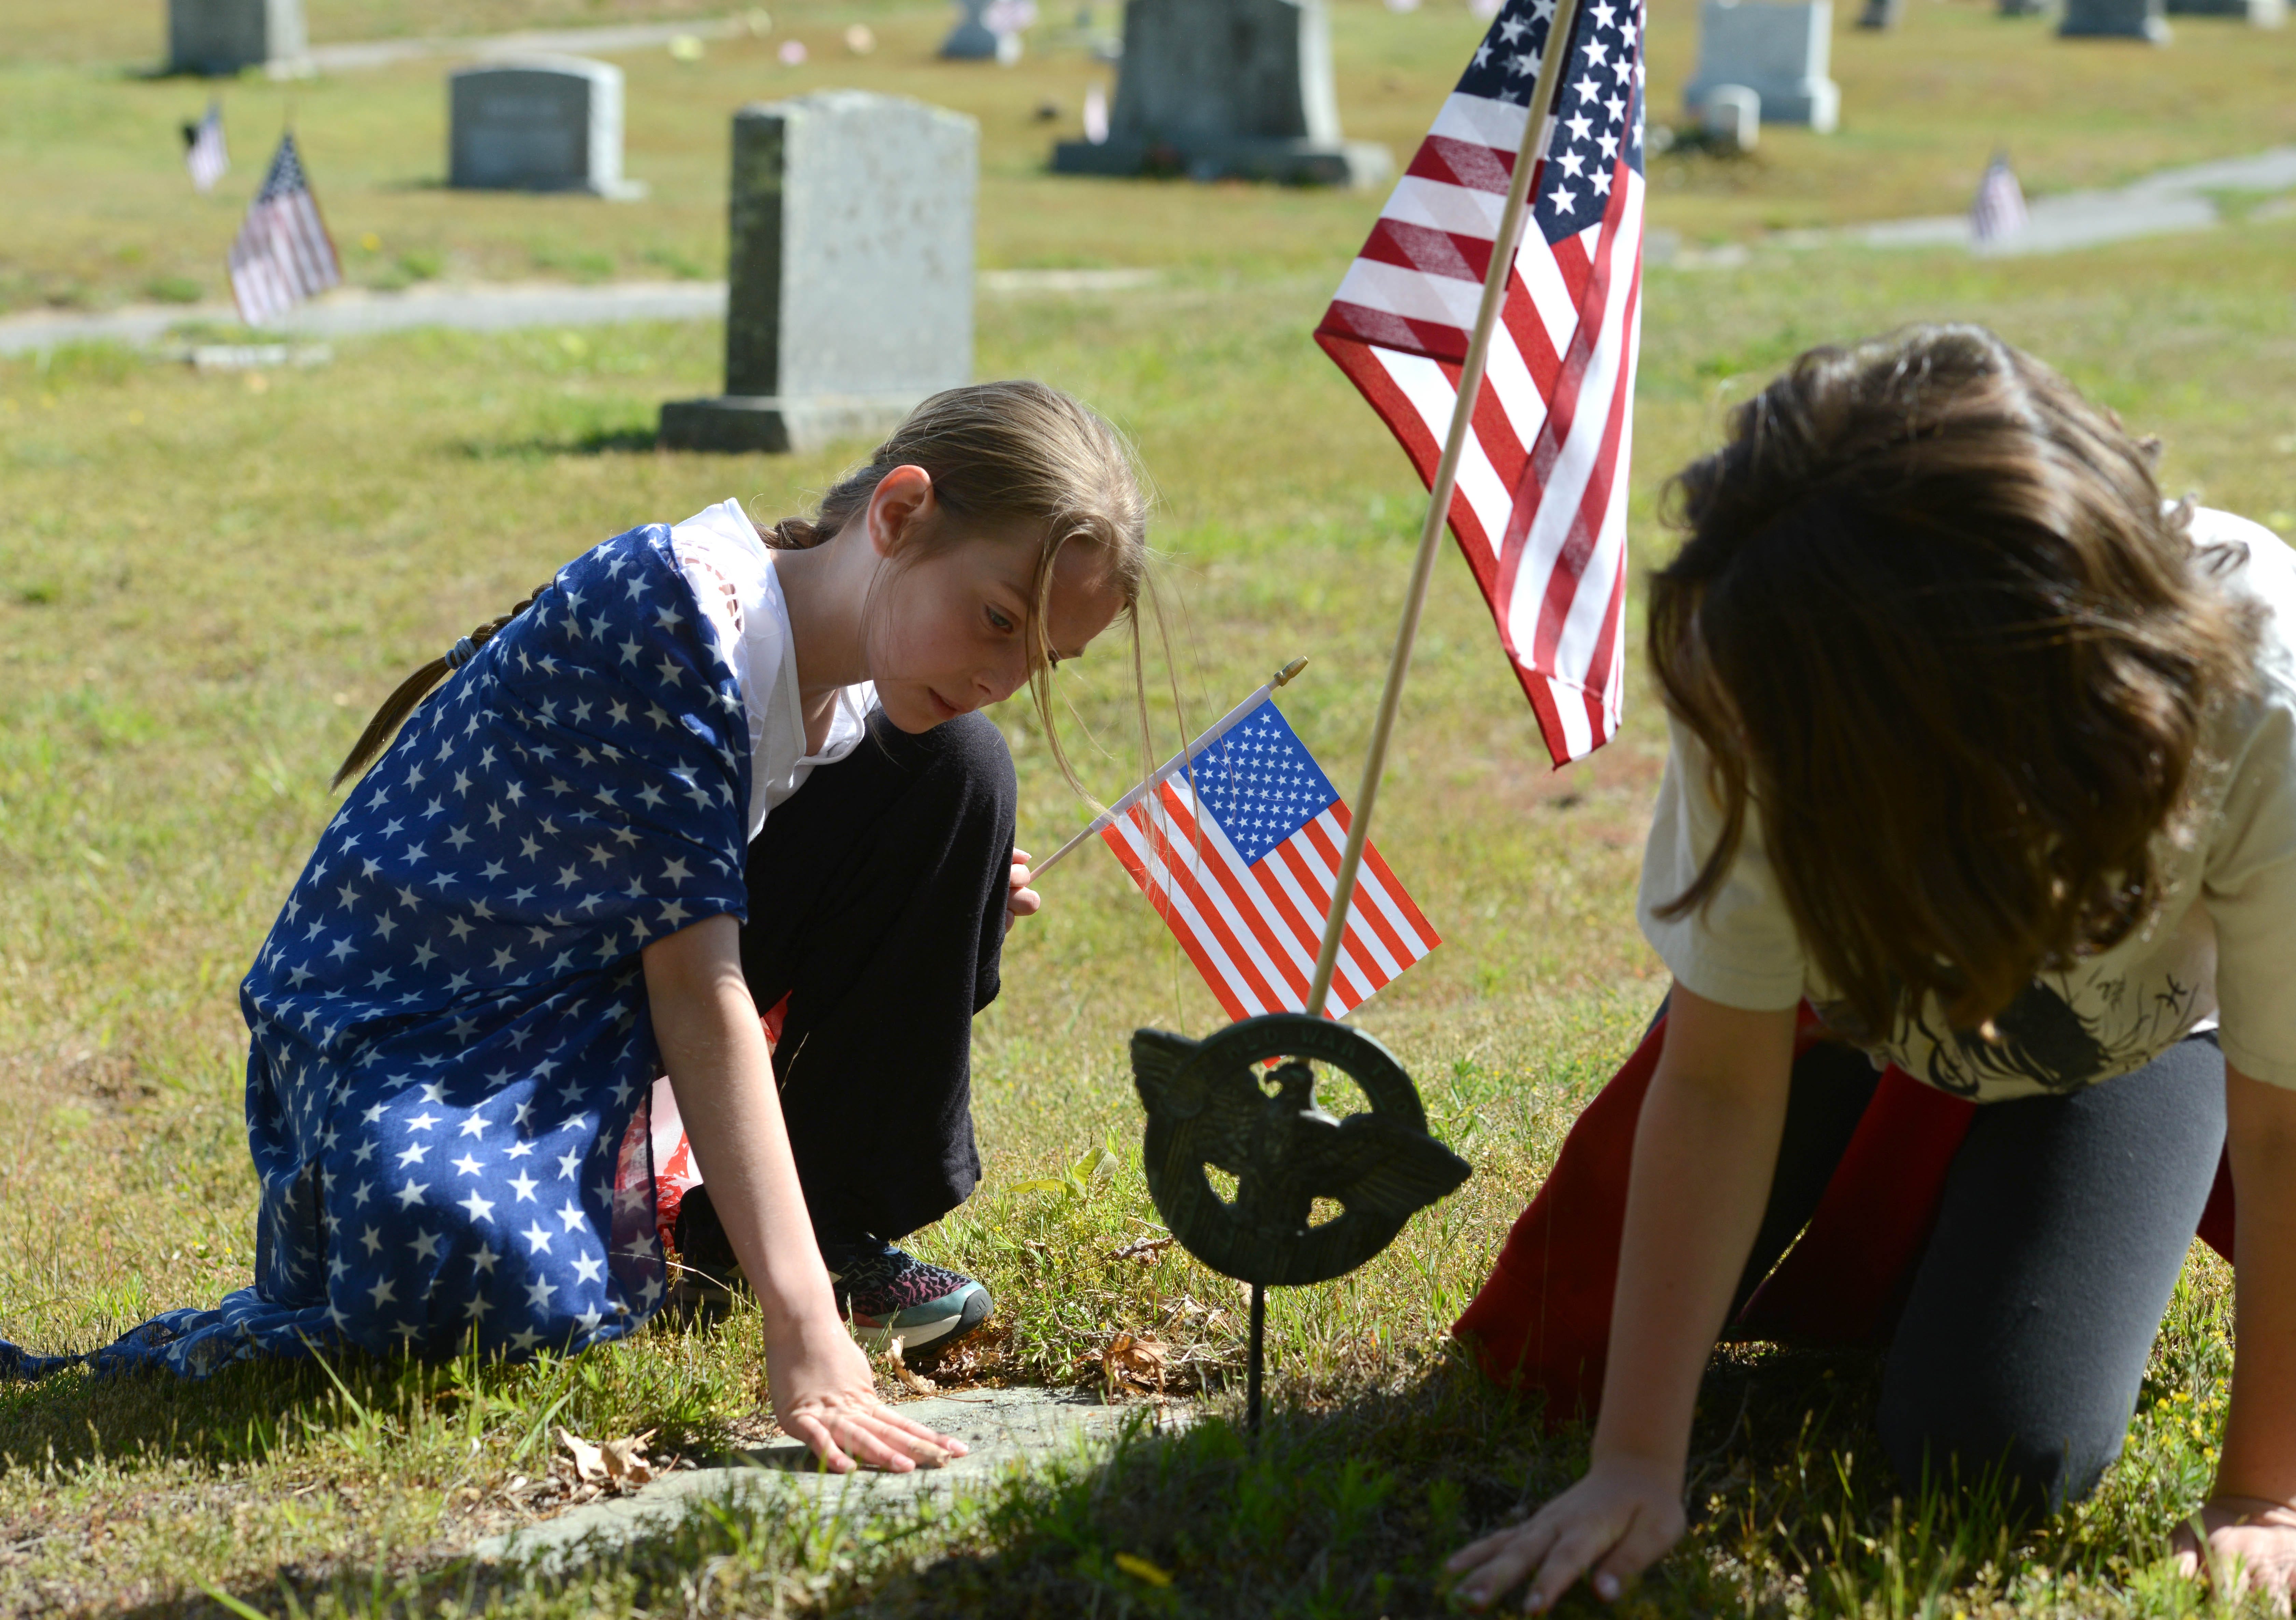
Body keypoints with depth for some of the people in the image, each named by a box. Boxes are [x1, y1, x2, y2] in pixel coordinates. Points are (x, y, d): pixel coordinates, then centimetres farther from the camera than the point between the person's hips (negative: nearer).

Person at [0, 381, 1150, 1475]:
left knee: (950, 769, -4)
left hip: (603, 994, 8)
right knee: (514, 1282, -41)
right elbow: (699, 994, -32)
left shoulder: (858, 692, -2)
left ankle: (840, 1230, 4)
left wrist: (929, 901, -8)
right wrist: (800, 1332, -37)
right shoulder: (668, 608, -29)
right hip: (410, 1023, -8)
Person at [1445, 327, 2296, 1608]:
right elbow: (1718, 1088, -26)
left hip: (2127, 1024, -2)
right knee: (1551, 1353, 1)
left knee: (1999, 1455, -18)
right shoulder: (1769, 699, -39)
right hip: (1843, 992, 2)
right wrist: (1639, 1464, -27)